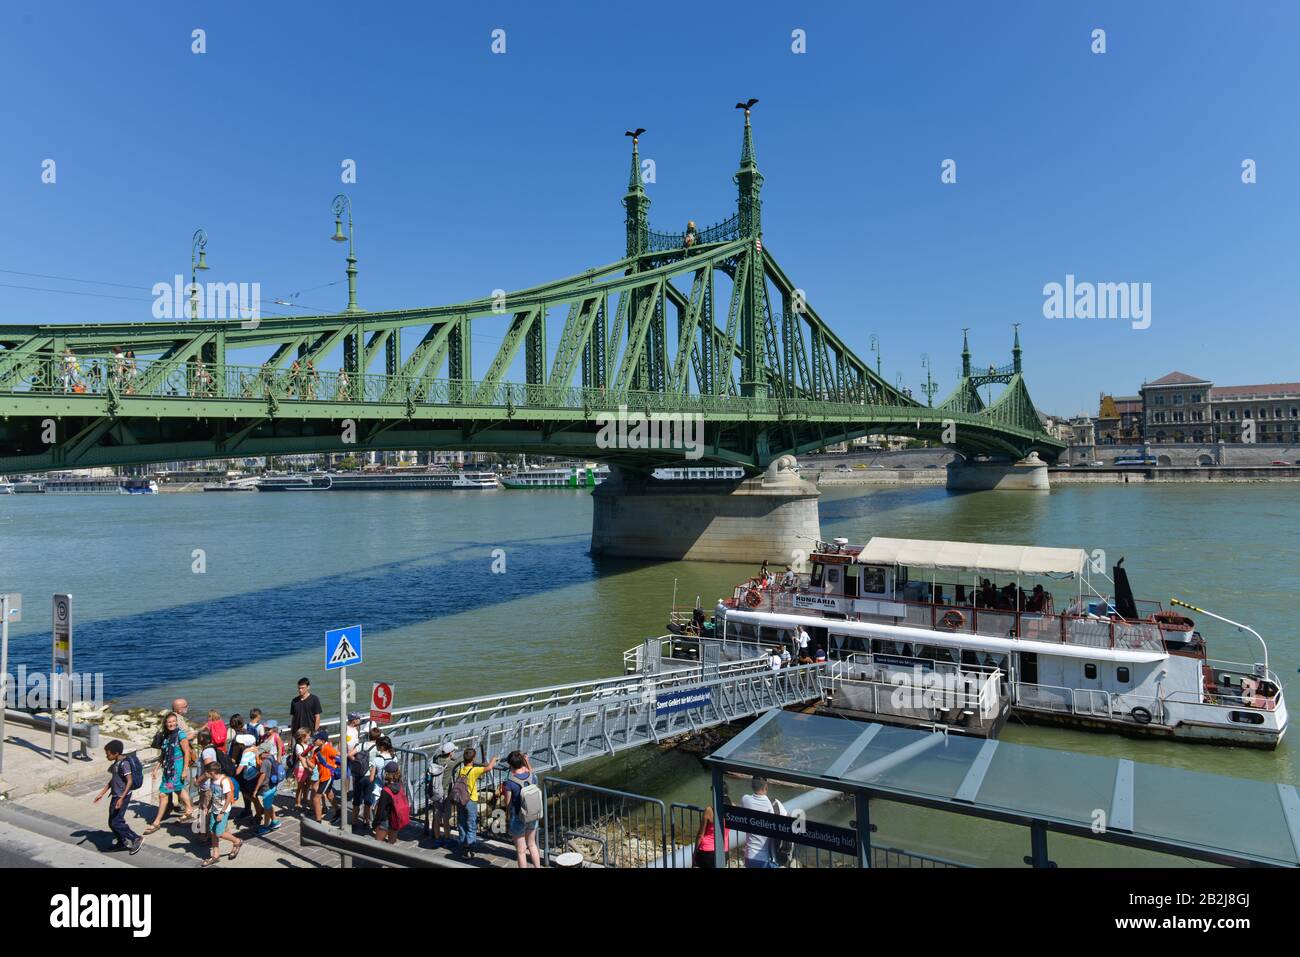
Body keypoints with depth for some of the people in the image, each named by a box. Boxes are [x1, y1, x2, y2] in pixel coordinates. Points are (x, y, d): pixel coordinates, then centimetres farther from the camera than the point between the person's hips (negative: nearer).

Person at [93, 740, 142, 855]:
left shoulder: (124, 764, -20)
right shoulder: (115, 764, 10)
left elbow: (129, 781, -23)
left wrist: (121, 798, -26)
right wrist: (102, 794, 21)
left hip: (122, 797, -9)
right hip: (115, 796, 9)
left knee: (116, 822, -9)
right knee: (112, 822, 14)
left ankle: (136, 839, 0)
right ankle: (122, 841, 32)